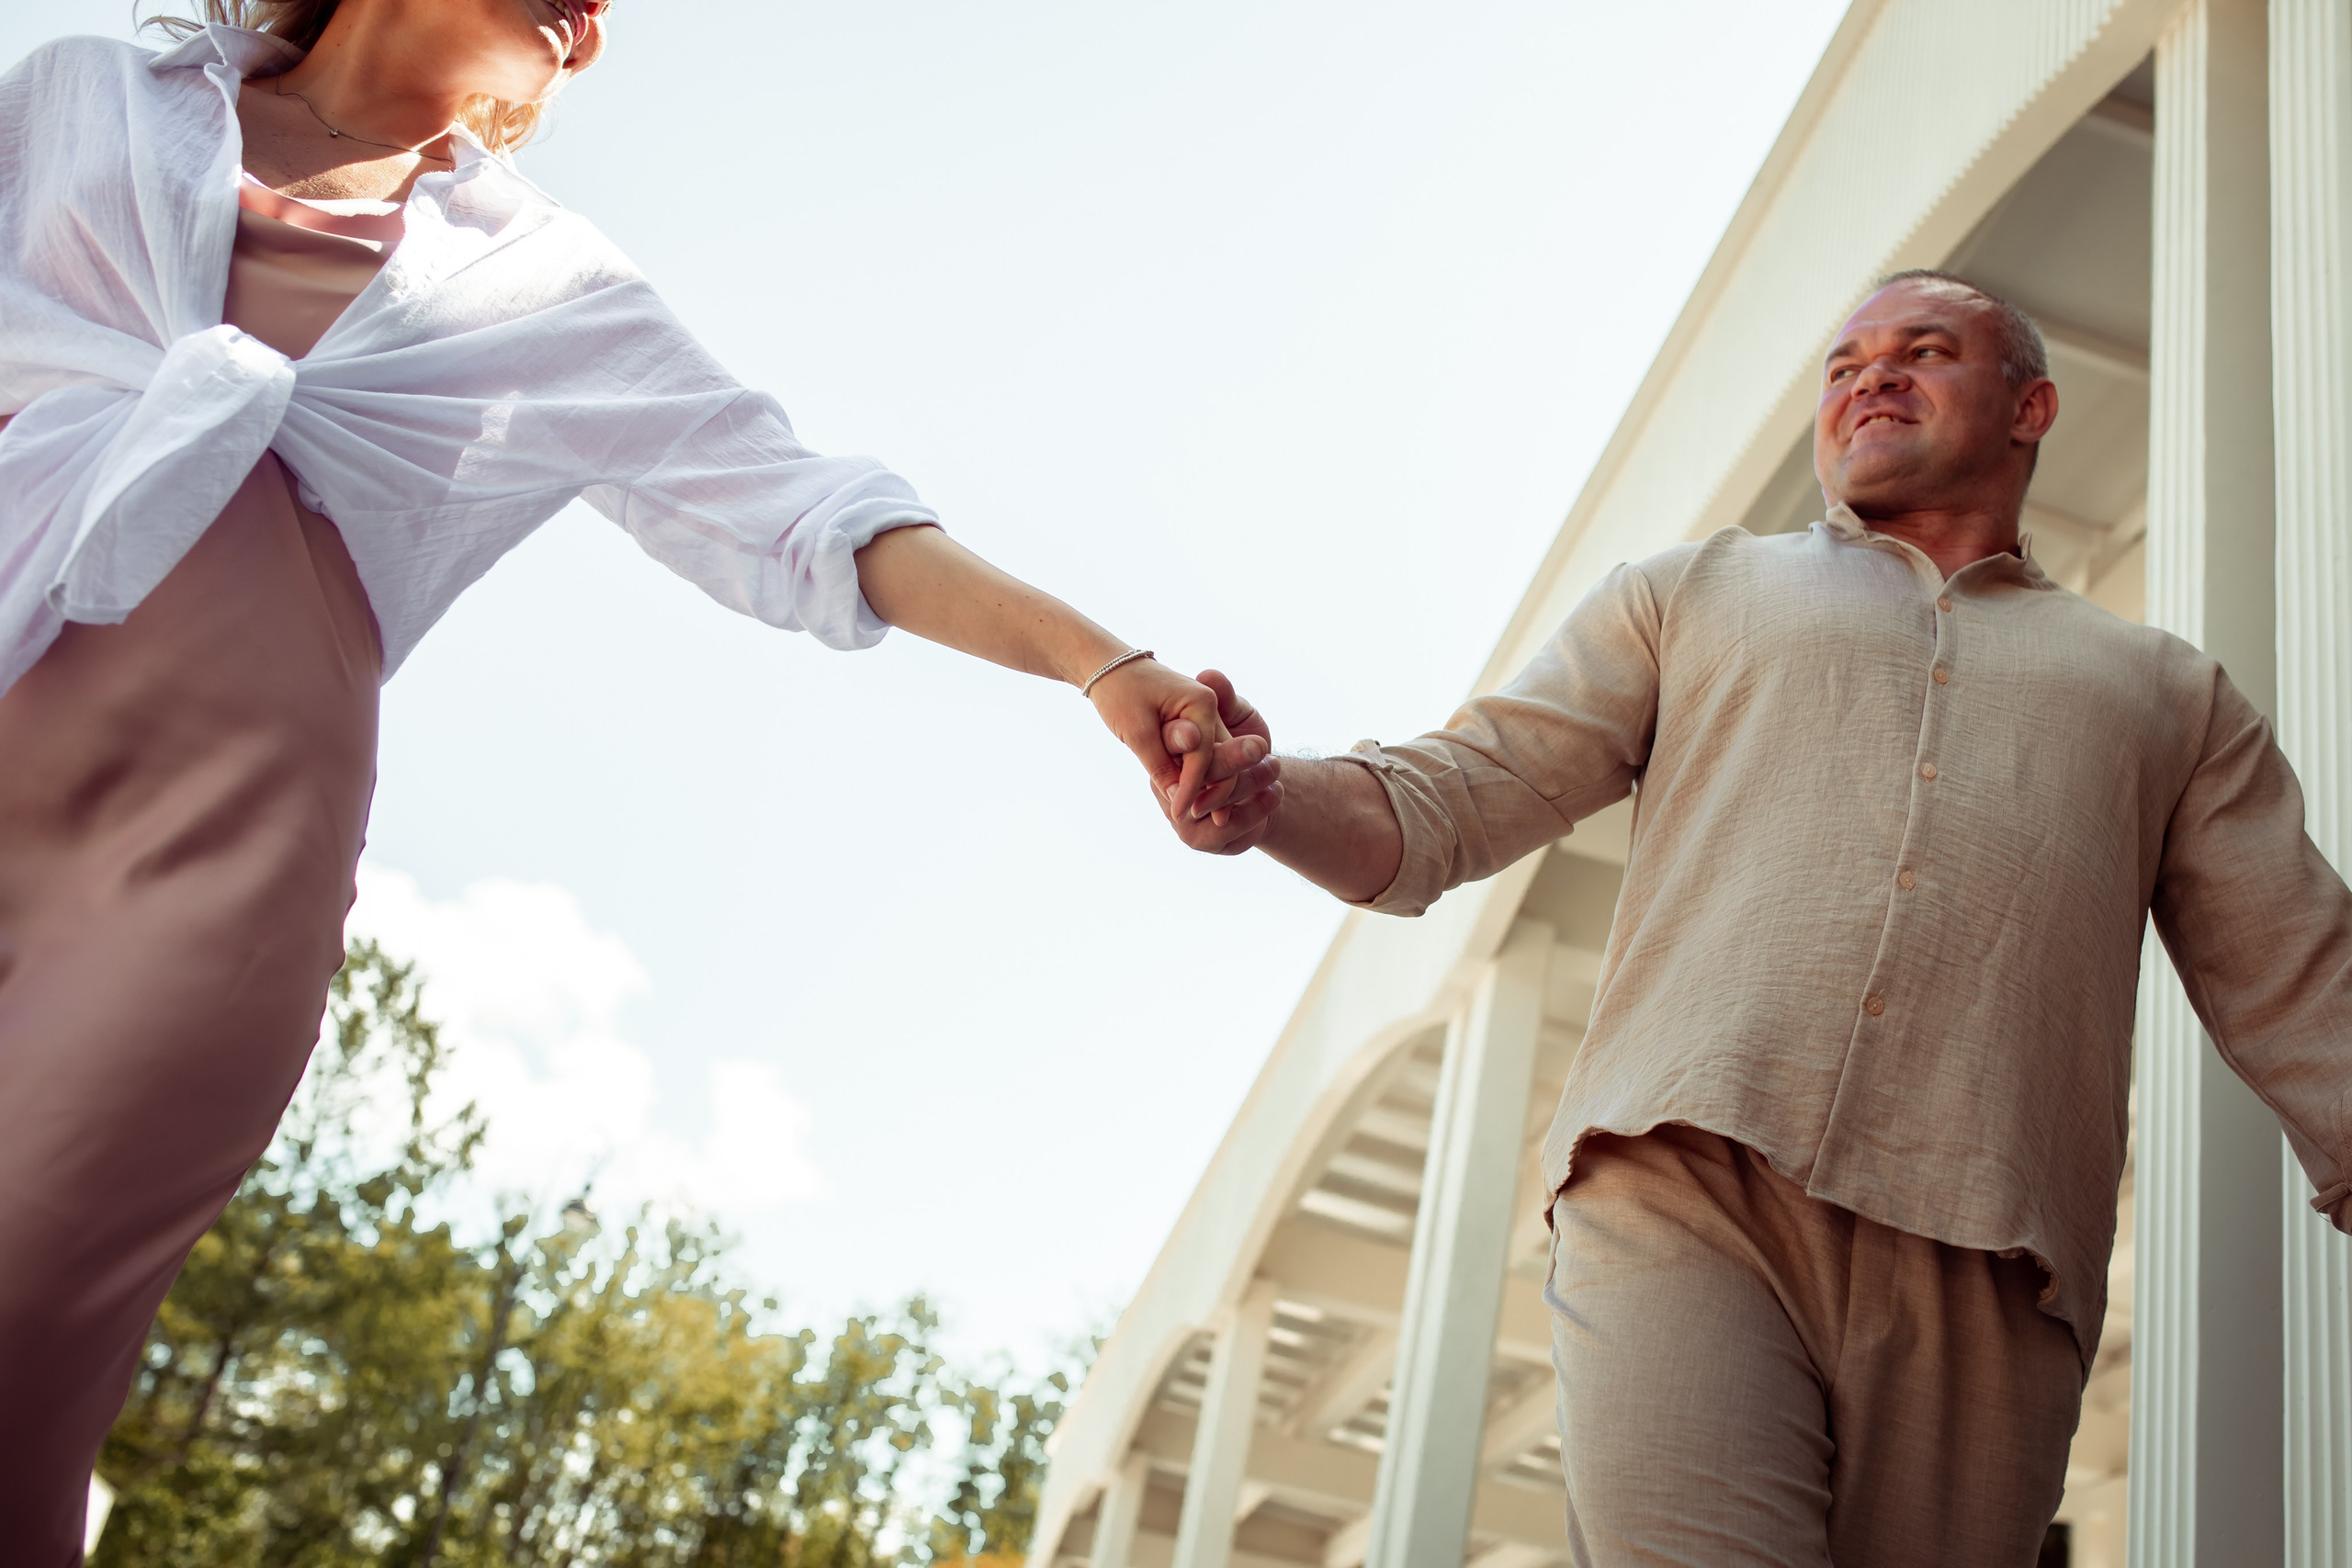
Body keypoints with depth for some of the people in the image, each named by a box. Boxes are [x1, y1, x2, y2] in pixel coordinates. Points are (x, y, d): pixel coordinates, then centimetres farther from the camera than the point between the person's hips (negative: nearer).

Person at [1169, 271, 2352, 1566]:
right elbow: (1446, 802, 13)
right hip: (1684, 1190, -1)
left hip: (1982, 1278, 2)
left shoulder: (2169, 694, 26)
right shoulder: (1693, 594, 23)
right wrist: (1262, 795, -9)